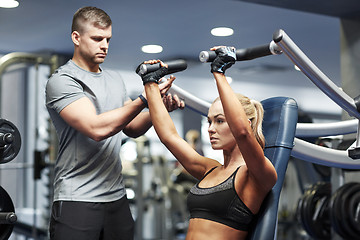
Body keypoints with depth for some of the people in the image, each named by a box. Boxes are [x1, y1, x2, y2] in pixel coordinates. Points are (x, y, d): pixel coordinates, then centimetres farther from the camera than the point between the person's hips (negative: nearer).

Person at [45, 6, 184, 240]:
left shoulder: (115, 78, 14)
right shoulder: (62, 81, -9)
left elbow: (132, 128, 16)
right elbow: (97, 129, -22)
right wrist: (144, 99, -23)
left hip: (117, 196, 7)